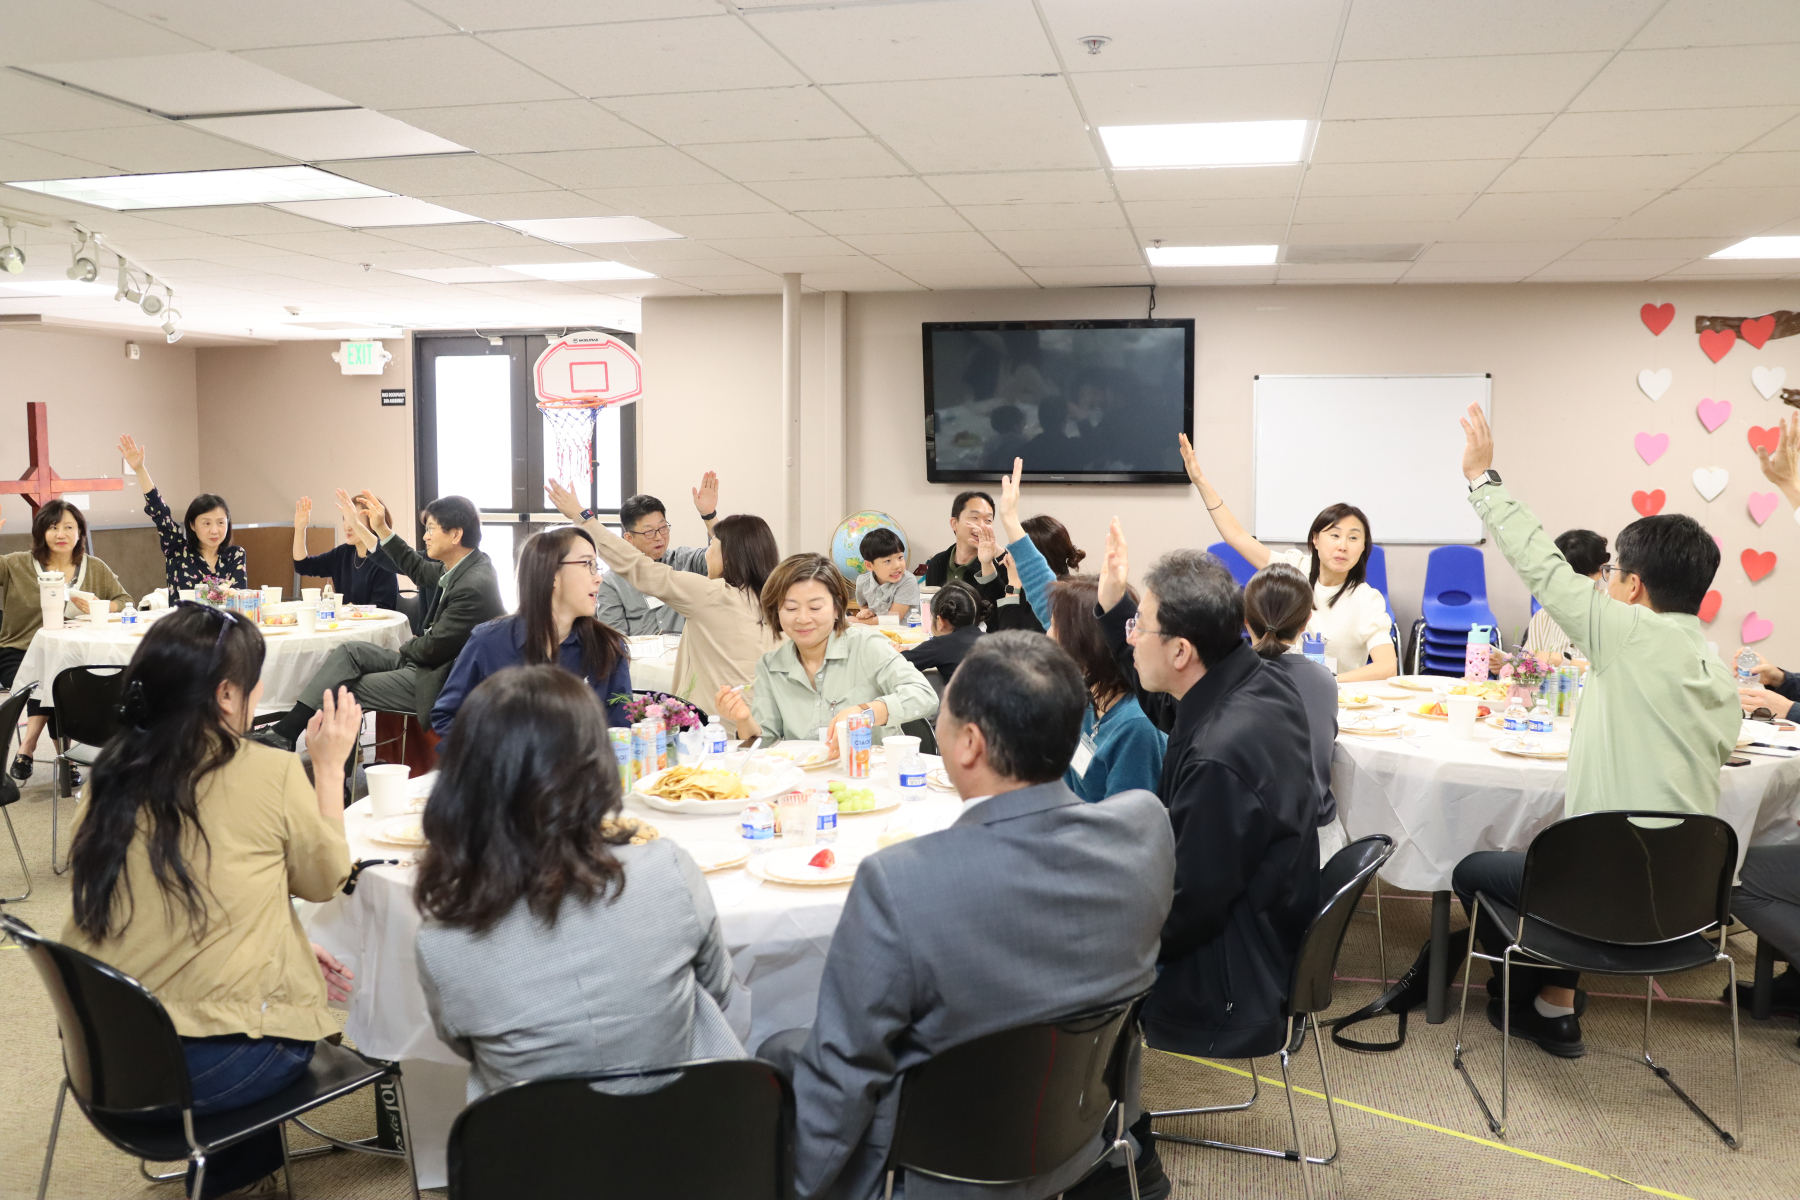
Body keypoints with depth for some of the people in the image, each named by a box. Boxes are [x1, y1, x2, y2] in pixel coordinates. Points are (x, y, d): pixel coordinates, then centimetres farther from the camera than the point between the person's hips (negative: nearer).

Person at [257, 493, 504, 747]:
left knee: (345, 688, -5)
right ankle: (285, 730, 0)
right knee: (348, 652, 2)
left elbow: (434, 647, -22)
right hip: (425, 657, 10)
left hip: (436, 679, -10)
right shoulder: (468, 563, 3)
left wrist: (404, 650, -1)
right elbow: (420, 571, 22)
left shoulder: (475, 587, -28)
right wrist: (382, 529, 19)